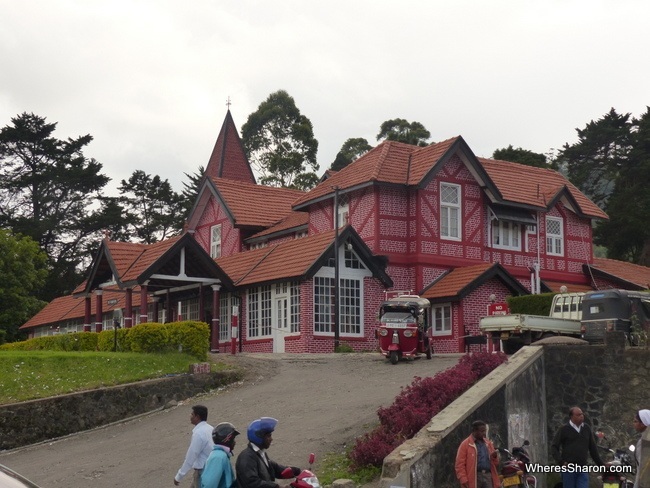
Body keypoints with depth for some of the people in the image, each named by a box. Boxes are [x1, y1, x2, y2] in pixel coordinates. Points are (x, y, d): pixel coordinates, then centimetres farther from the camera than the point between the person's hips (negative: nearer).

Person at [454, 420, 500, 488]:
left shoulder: (488, 443, 17)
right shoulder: (465, 444, 0)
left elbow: (495, 463, 24)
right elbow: (460, 465, -5)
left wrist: (494, 457, 1)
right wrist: (463, 480, -15)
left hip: (488, 476, 5)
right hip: (474, 478, -5)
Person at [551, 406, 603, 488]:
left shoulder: (586, 429, 10)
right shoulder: (564, 429, -1)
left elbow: (593, 448, 16)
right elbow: (554, 447, -1)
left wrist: (600, 464, 15)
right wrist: (561, 462, -13)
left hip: (583, 470, 3)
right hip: (568, 469, -3)